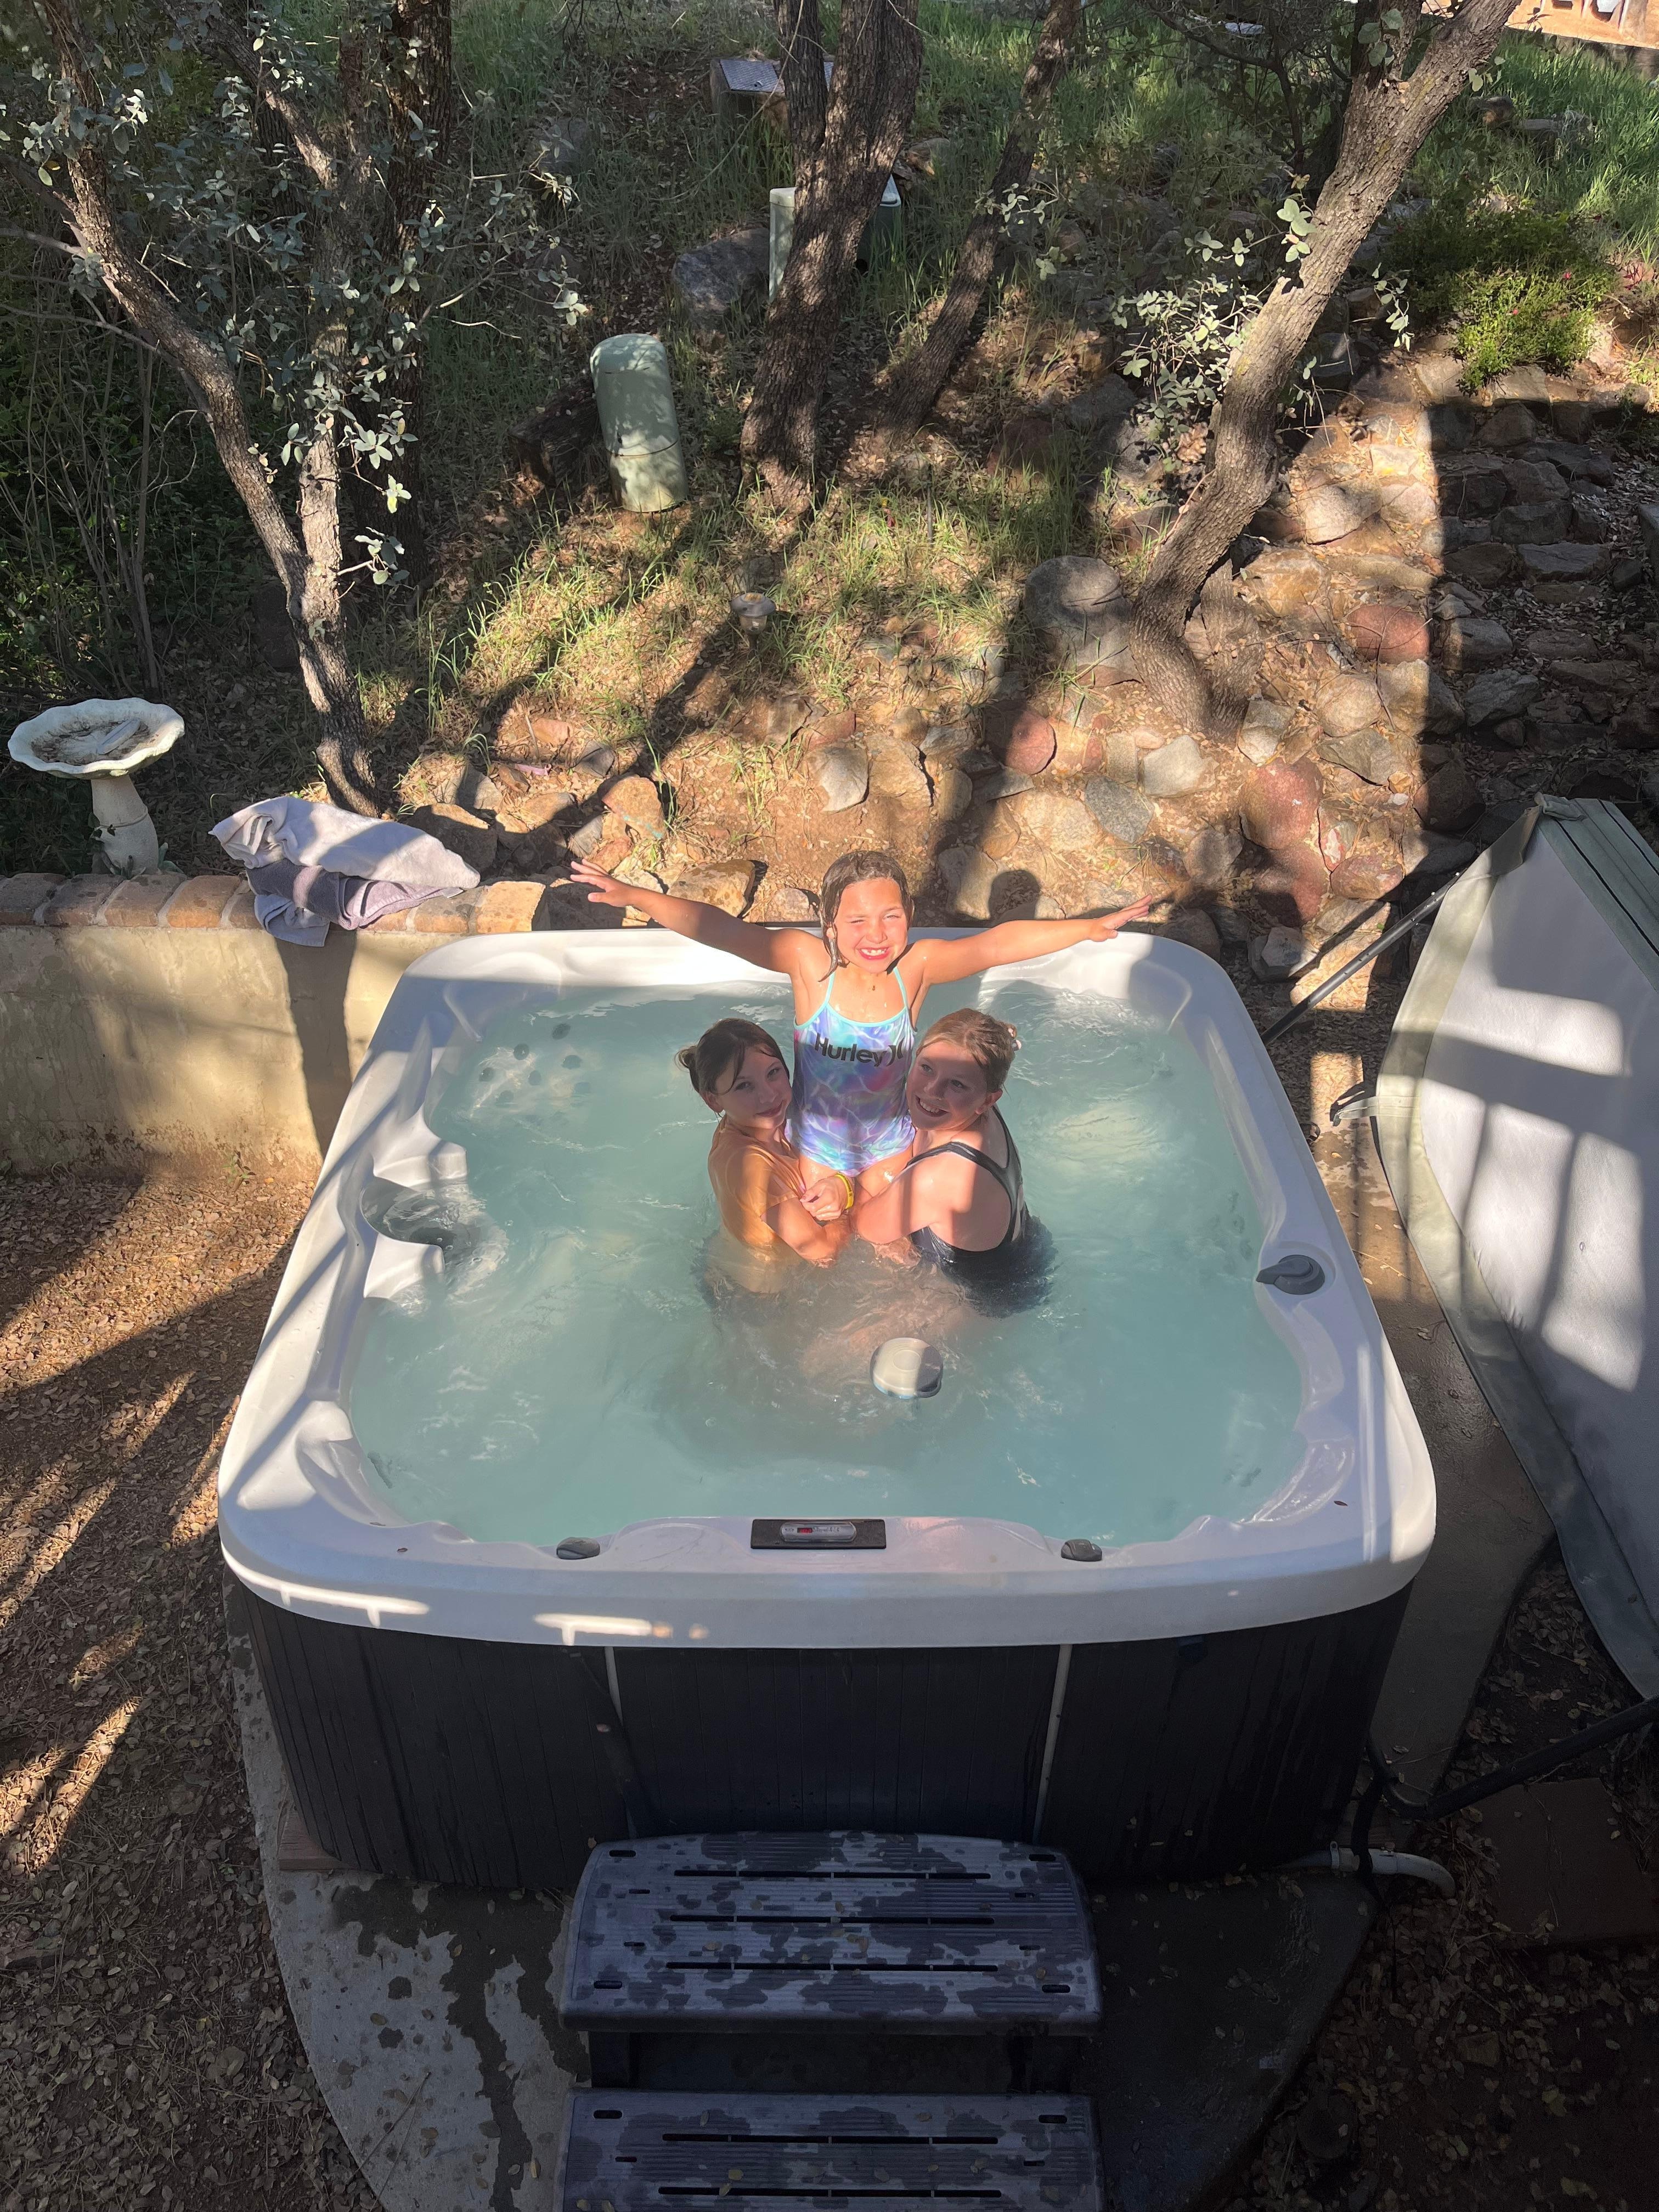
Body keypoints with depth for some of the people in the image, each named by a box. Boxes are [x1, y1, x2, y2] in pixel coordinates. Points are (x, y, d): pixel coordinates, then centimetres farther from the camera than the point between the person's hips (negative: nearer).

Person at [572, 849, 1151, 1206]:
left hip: (890, 1148, 1)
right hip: (815, 1148, -1)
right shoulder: (810, 961, -28)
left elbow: (1001, 943, -21)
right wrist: (634, 895, -36)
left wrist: (1091, 927, -22)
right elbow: (720, 929, -30)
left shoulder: (917, 966, -23)